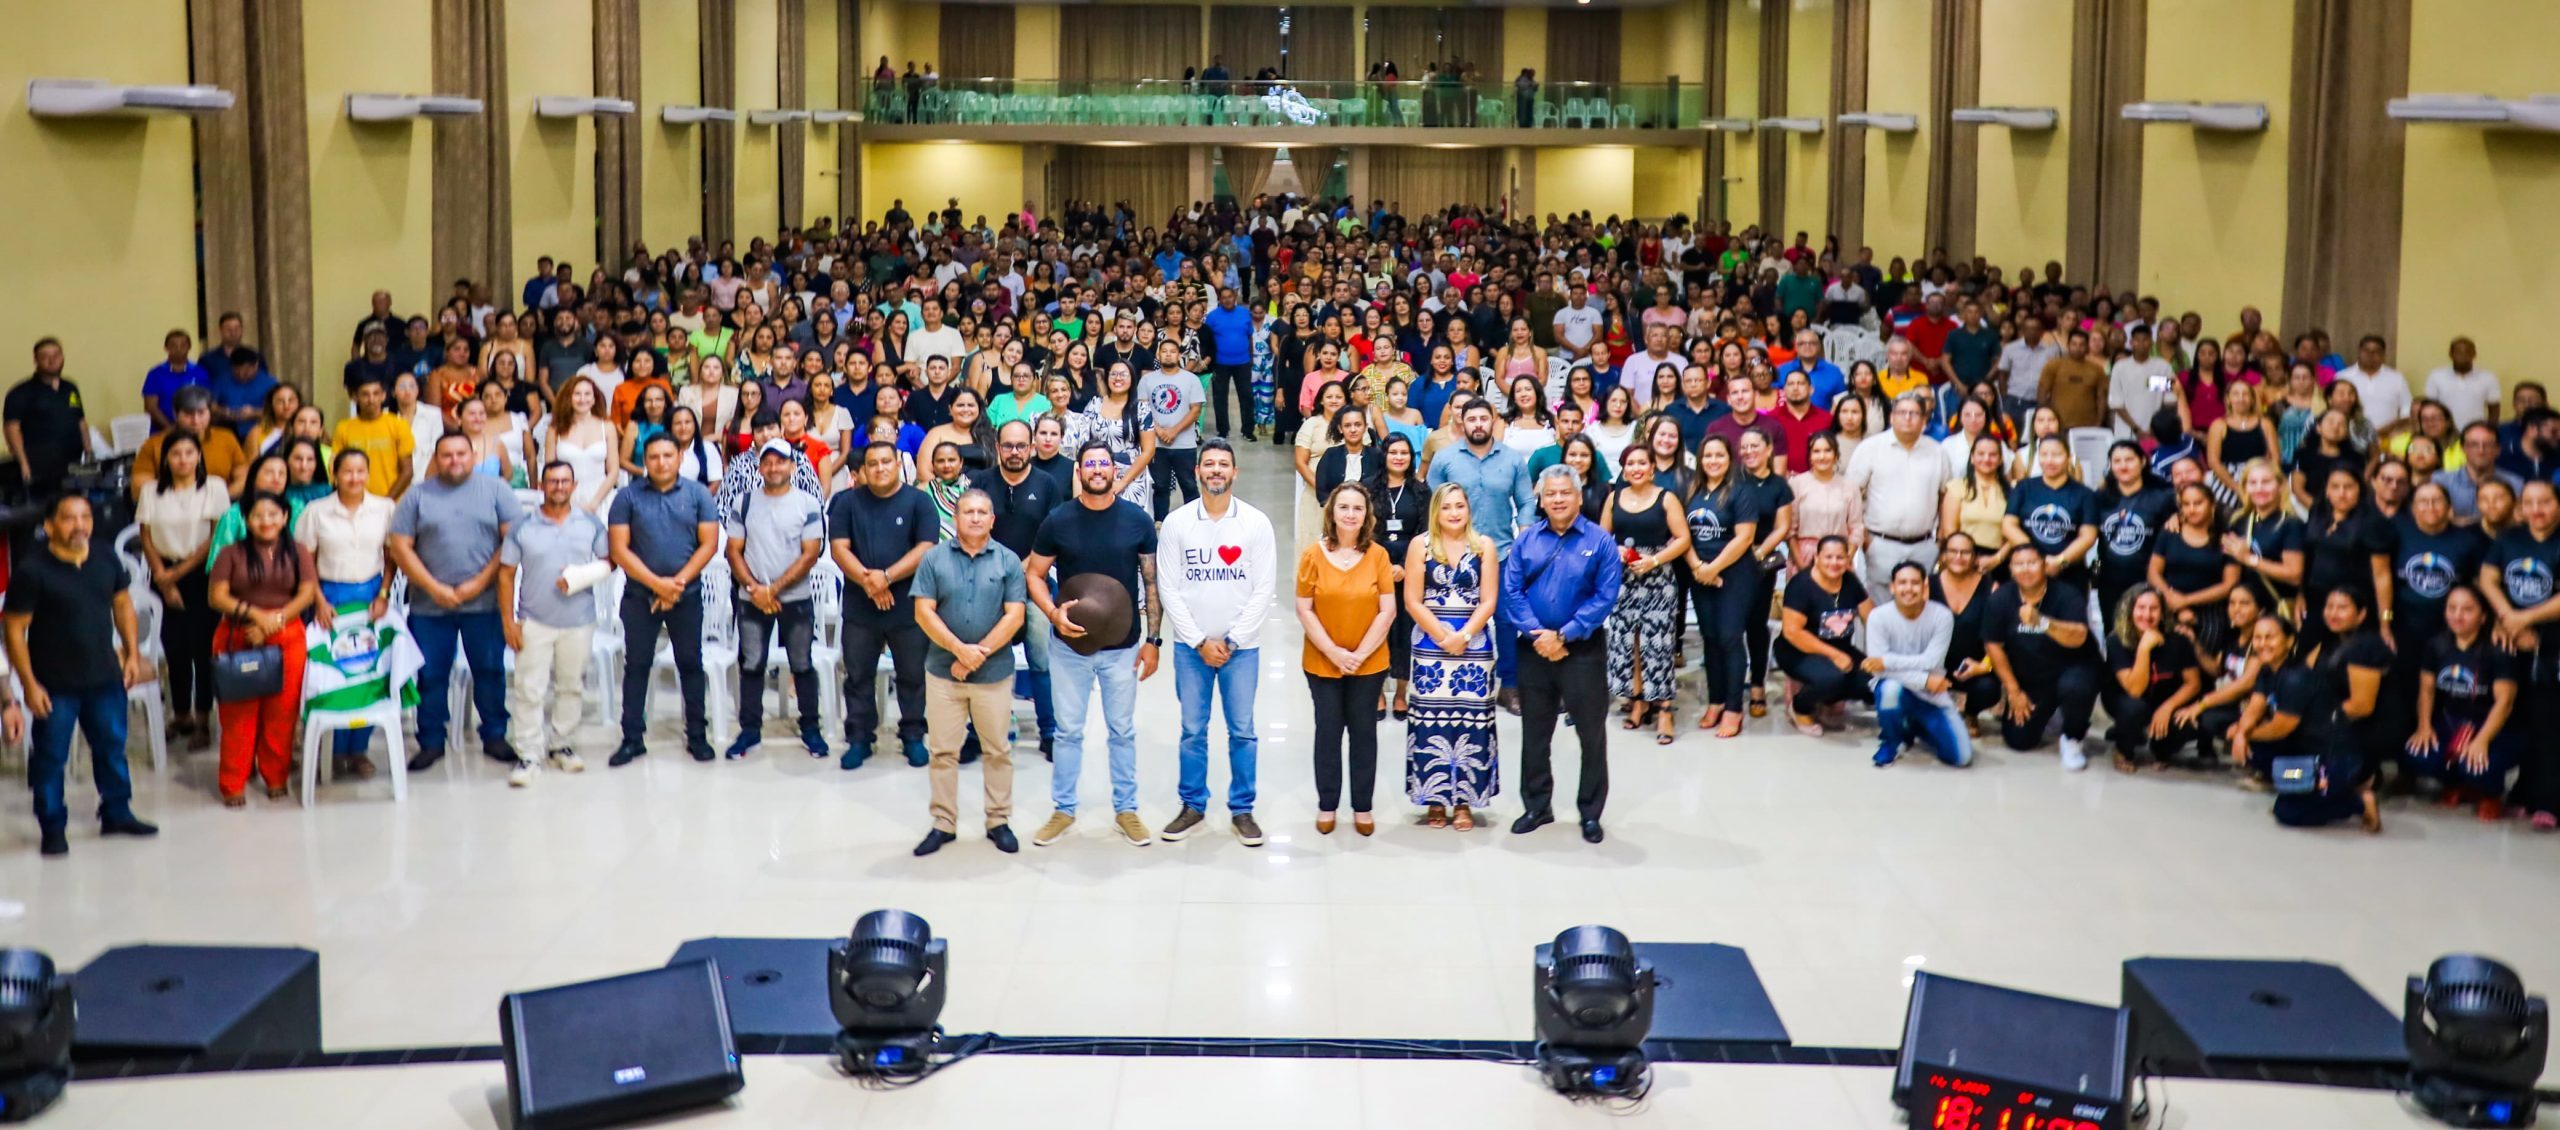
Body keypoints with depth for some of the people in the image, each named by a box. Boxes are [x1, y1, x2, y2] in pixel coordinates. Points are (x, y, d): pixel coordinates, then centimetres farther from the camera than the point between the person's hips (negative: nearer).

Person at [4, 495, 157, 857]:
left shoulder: (107, 561, -2)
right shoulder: (31, 570, -16)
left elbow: (122, 604, 13)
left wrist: (132, 654, 8)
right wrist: (29, 685, -13)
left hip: (105, 678, 5)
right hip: (55, 687, -4)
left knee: (112, 748, 16)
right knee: (50, 758, 7)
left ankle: (117, 812, 32)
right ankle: (52, 828, 19)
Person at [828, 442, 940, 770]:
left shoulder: (919, 501, 0)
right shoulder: (847, 503, 5)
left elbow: (926, 548, -9)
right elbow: (839, 548, -2)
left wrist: (887, 577, -19)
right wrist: (867, 581, -17)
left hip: (908, 608, -1)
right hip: (859, 608, 2)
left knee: (913, 676, 7)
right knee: (858, 677, 8)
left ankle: (913, 737, 19)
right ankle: (858, 739, 17)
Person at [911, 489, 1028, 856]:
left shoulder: (1008, 561, 0)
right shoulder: (934, 558, 0)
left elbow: (1014, 616, -6)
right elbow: (924, 612, -5)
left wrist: (980, 653, -14)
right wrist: (959, 649, -16)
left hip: (995, 673, 0)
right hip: (943, 671, 0)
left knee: (997, 751, 8)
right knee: (943, 751, 6)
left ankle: (999, 821, 19)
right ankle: (944, 823, 16)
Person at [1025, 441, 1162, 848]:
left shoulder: (1137, 520, -4)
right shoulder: (1057, 520, -4)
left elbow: (1152, 582, 1)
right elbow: (1034, 574, 2)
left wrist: (1153, 639, -2)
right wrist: (1053, 613, -16)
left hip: (1122, 647, 0)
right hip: (1070, 645, 0)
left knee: (1123, 731, 11)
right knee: (1068, 730, 9)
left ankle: (1126, 809, 23)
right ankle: (1063, 809, 22)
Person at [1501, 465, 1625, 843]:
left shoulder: (1599, 541, -5)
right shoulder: (1526, 541, 4)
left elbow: (1605, 597, -12)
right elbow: (1511, 592, -2)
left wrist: (1563, 636, -16)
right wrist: (1536, 635, -15)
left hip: (1583, 650, -3)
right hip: (1534, 650, 3)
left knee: (1591, 733, 4)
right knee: (1534, 733, 12)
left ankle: (1590, 812, 15)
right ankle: (1536, 807, 25)